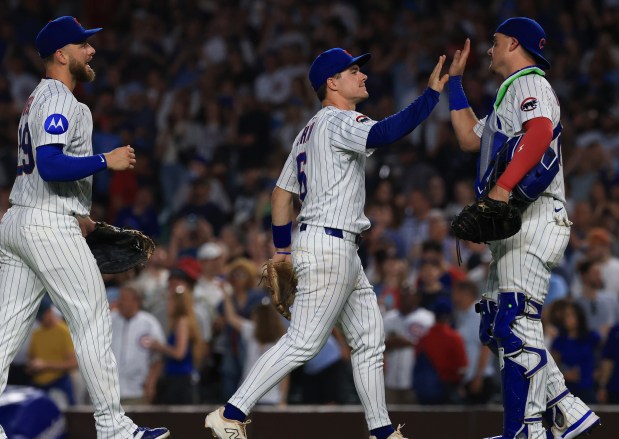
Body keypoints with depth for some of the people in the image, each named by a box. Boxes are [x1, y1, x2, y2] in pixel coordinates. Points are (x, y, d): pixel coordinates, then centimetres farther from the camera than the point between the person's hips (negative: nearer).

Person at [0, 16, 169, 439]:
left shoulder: (38, 100, 20)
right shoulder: (60, 101, -12)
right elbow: (51, 166, -25)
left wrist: (75, 215, 27)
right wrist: (107, 160, -20)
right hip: (49, 228, -10)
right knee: (93, 322, -5)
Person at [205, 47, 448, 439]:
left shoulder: (310, 131, 19)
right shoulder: (338, 122, -11)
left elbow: (282, 193, 20)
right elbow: (384, 133, -30)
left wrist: (283, 249, 23)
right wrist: (432, 94, -29)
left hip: (343, 251, 11)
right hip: (329, 242, -11)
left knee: (370, 339, 11)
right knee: (304, 343, -11)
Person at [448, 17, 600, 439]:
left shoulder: (530, 84, -5)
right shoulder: (510, 95, 28)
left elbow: (540, 133, -24)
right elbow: (470, 138, 35)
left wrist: (503, 189, -34)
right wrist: (455, 80, 36)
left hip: (533, 217, -11)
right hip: (514, 228, 11)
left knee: (515, 325, -16)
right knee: (498, 329, 10)